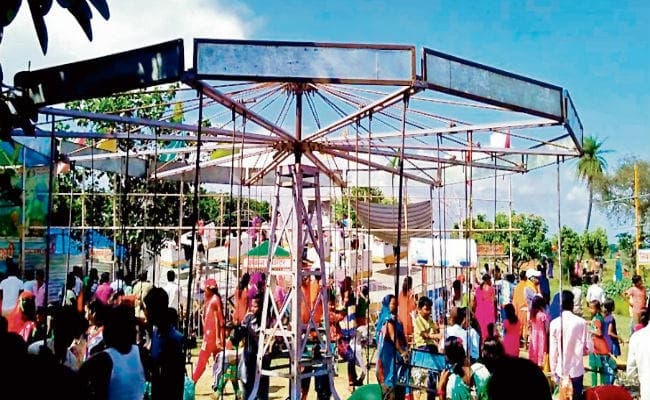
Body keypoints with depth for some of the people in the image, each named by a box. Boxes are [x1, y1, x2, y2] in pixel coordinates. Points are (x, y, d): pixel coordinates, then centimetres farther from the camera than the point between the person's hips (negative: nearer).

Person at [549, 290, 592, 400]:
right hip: (577, 370, 0)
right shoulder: (581, 322, -7)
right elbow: (589, 348, -3)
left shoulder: (555, 323, -9)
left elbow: (553, 350, -7)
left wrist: (553, 370, 4)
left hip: (561, 371, 0)